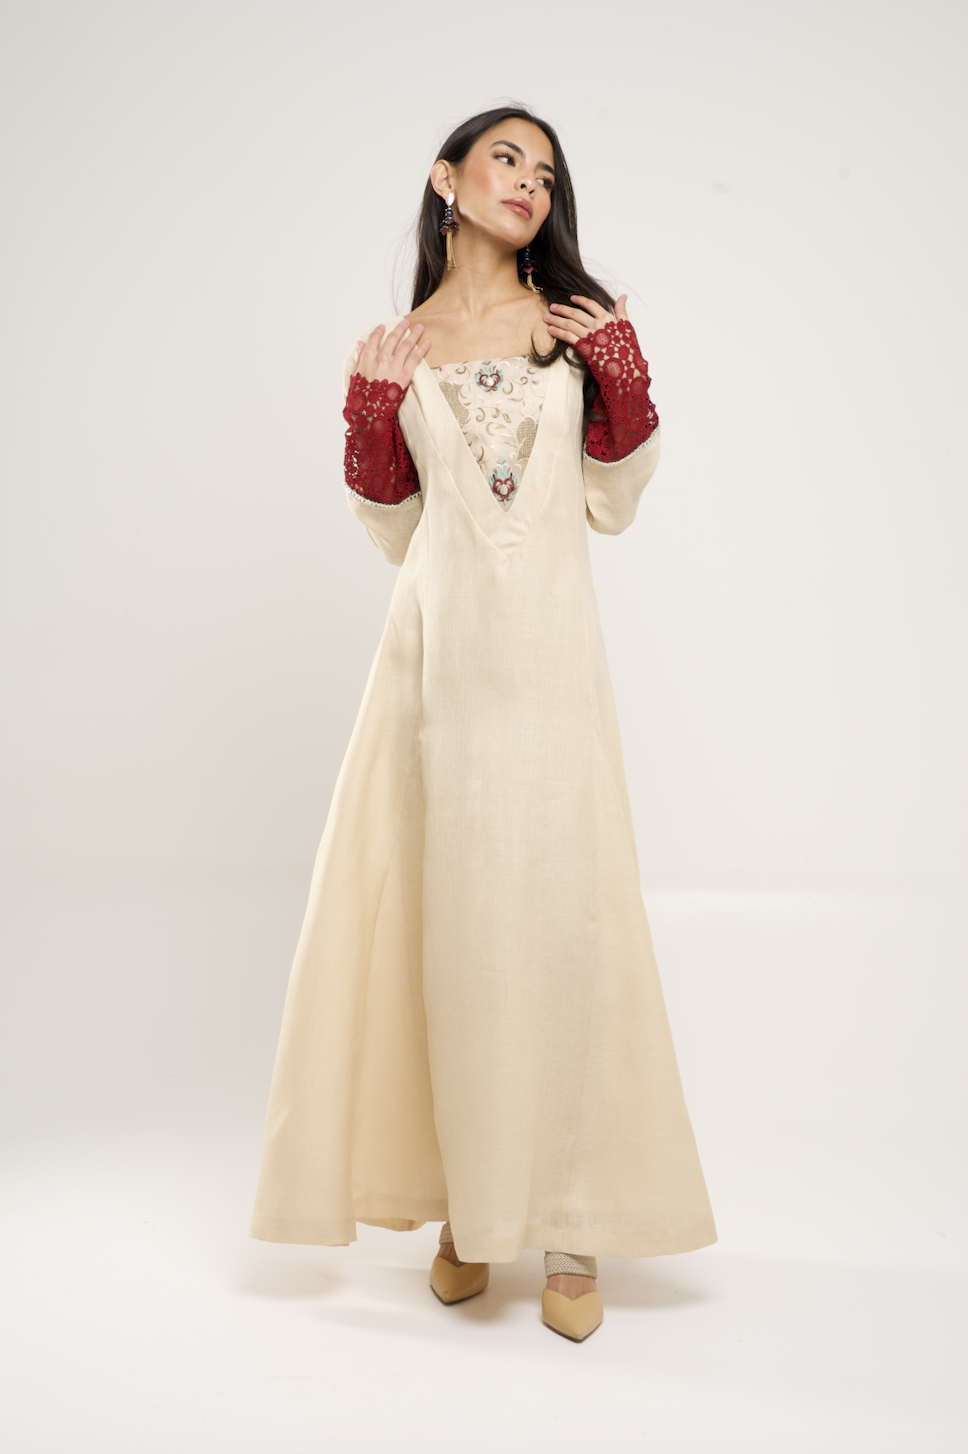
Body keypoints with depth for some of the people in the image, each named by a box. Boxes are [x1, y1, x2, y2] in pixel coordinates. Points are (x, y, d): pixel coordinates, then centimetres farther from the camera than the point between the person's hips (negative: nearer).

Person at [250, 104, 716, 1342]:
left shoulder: (580, 321, 12)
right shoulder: (399, 347, 13)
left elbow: (613, 507, 10)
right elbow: (393, 533, 14)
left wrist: (624, 378, -2)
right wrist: (368, 407, 2)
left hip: (548, 646, 0)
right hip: (441, 643, 1)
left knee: (557, 910, -5)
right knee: (446, 910, 0)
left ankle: (569, 1220, 4)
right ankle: (466, 1200, 13)